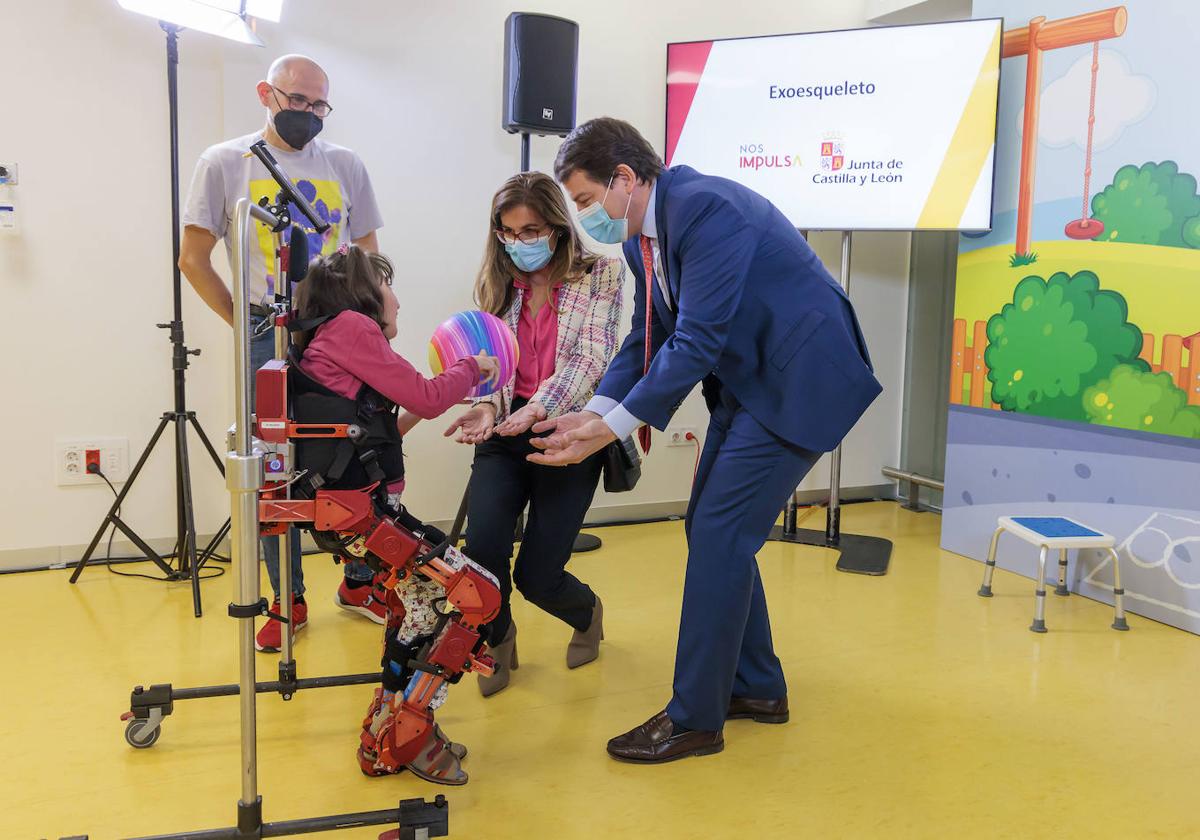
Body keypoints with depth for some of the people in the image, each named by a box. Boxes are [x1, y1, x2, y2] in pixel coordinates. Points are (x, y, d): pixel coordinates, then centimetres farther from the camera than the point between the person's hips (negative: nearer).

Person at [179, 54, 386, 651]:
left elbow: (368, 255, 13)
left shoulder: (345, 165, 9)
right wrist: (247, 326, -2)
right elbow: (194, 258, 3)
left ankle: (359, 582, 23)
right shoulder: (224, 164, 2)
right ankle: (288, 599, 16)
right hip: (269, 337, -2)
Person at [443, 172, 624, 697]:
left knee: (535, 575, -6)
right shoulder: (496, 283, 9)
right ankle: (498, 642, 17)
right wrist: (488, 408, -19)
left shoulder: (600, 274, -2)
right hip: (506, 433, 3)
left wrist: (538, 409, -28)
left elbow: (590, 360, -12)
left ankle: (586, 614, 33)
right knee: (482, 550, -18)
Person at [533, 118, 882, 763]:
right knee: (712, 528, 11)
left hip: (799, 379, -9)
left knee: (719, 536, -9)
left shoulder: (703, 208, -24)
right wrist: (593, 412, -6)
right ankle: (757, 687, 27)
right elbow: (648, 338, 9)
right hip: (747, 381, 10)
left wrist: (614, 427, -24)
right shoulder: (641, 235, 5)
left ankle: (695, 719, 3)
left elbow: (696, 342, -27)